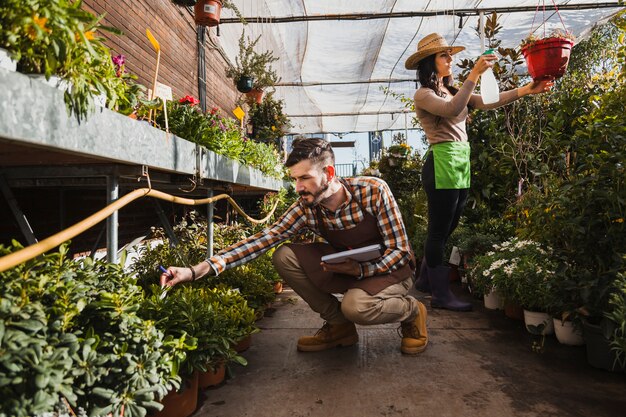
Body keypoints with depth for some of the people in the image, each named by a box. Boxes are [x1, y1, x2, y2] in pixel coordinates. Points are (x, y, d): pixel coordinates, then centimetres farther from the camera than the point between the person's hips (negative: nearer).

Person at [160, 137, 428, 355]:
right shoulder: (306, 209, -15)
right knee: (285, 257, -15)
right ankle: (338, 325, 2)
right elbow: (262, 240, -21)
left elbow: (399, 251, -18)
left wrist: (359, 269, -36)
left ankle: (412, 312, 0)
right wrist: (196, 271, -29)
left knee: (355, 306, -37)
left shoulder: (373, 191, -25)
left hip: (391, 269, -4)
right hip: (348, 267, 4)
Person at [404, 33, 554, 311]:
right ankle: (441, 294, 8)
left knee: (446, 230, 14)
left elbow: (488, 102, 8)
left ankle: (425, 280, 29)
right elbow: (452, 110, -24)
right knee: (439, 232, -2)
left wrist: (526, 90, -2)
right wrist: (475, 73, -22)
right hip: (442, 165, -8)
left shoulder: (452, 91, 19)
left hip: (461, 165, 9)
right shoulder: (424, 95, -5)